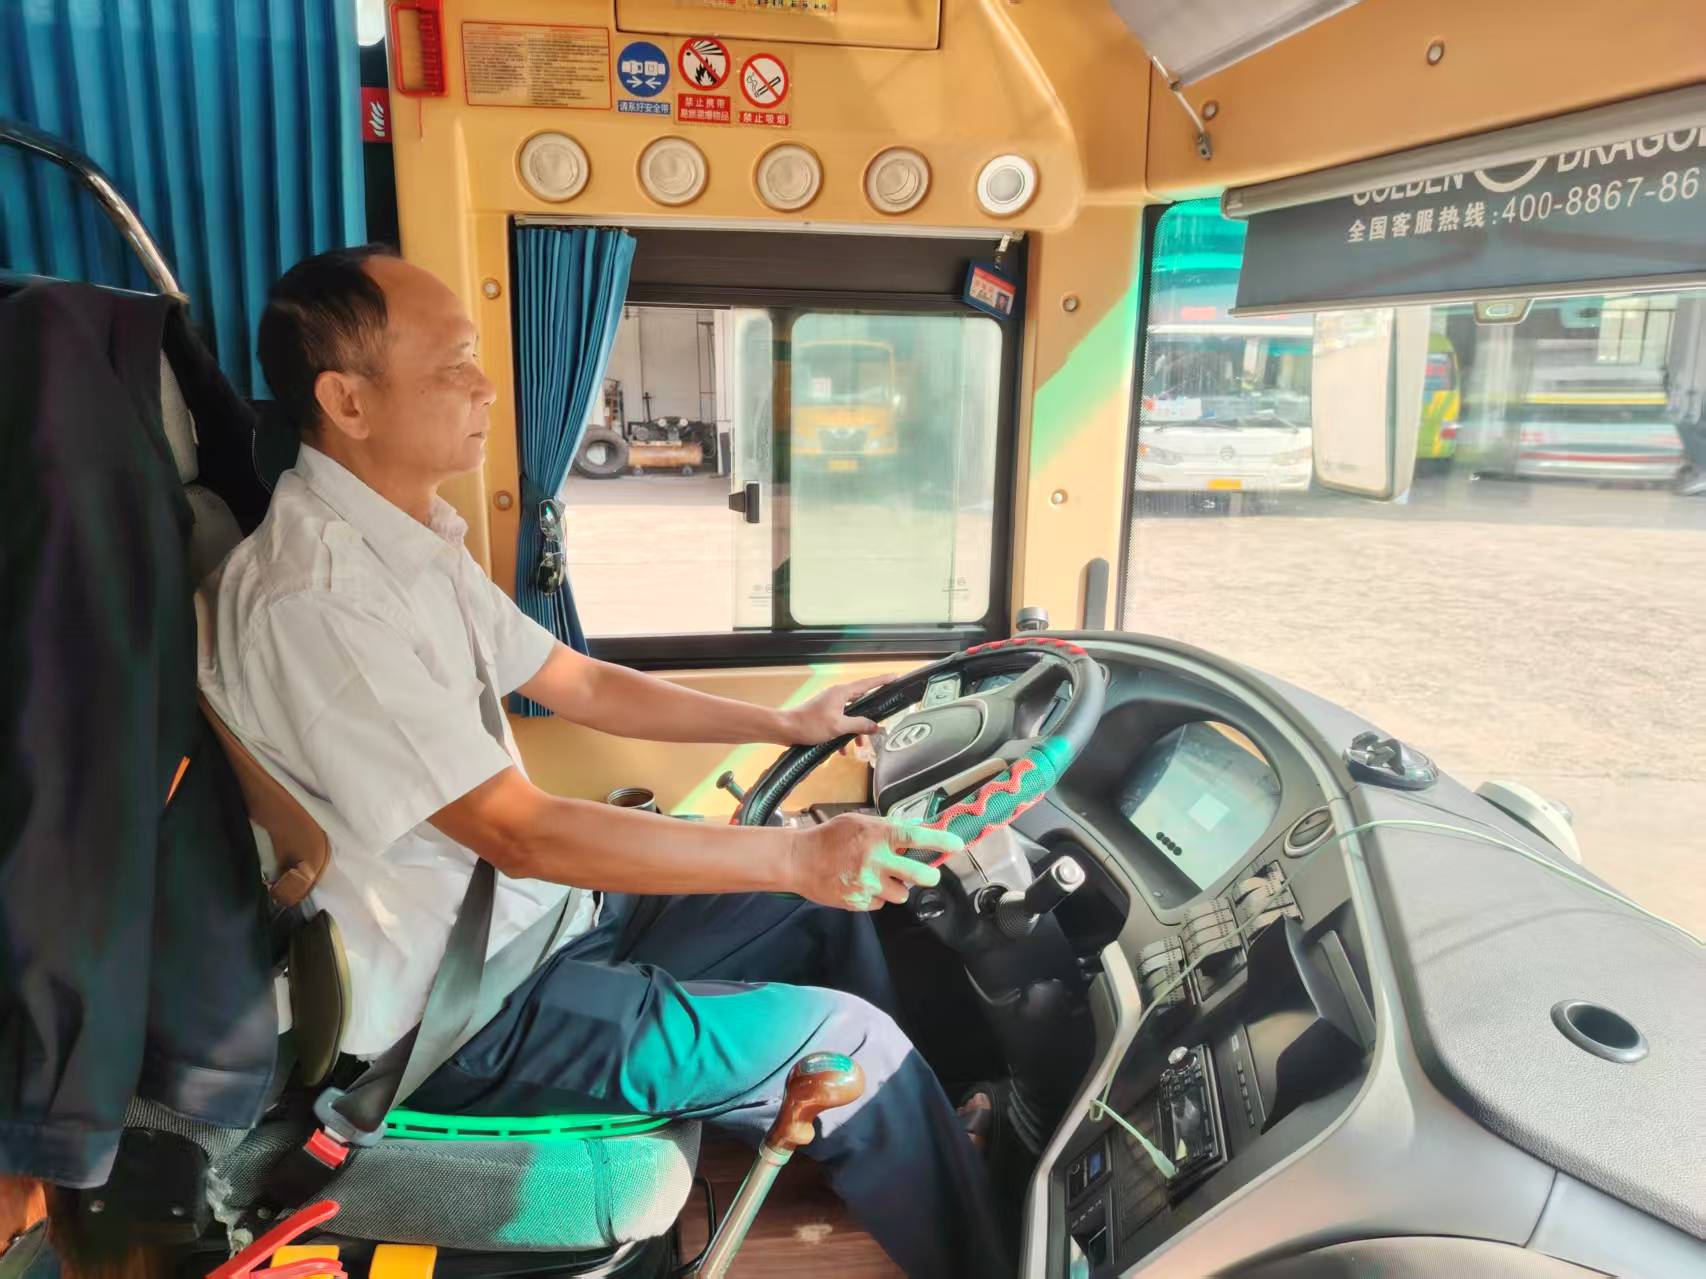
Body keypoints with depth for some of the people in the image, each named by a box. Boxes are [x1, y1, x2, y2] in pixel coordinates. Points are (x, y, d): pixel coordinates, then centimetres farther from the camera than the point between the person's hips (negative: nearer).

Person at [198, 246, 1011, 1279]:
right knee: (849, 1044, -12)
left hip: (537, 915, 9)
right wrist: (792, 855, -28)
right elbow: (520, 834, -28)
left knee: (824, 910, 9)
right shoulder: (315, 597, -26)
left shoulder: (411, 544, 5)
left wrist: (784, 723, 4)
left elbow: (579, 684, 10)